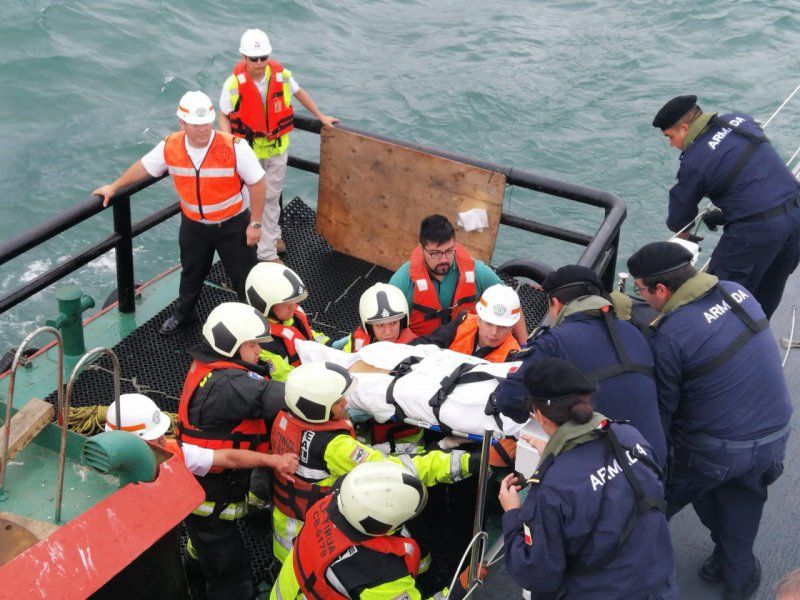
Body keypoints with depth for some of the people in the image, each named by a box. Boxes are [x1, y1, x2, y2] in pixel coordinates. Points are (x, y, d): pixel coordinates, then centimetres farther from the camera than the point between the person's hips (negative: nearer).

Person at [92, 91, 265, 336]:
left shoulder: (234, 146, -26)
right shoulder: (170, 146, -14)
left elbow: (257, 183, -17)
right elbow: (144, 167, 4)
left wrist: (255, 223, -15)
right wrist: (114, 187, 14)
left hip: (233, 225, -4)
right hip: (193, 224, 4)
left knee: (244, 276, 7)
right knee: (191, 273, 25)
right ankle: (183, 314, 50)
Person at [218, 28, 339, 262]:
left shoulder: (281, 75, -12)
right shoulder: (234, 83, -20)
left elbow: (299, 92, 10)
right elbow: (223, 116, -7)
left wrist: (321, 116, 18)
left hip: (277, 147, 3)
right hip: (249, 149, -3)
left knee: (272, 196, 18)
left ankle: (271, 235, 40)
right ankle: (267, 252, 12)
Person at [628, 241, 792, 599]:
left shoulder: (670, 335, -23)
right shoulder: (738, 291, -4)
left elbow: (661, 407, -11)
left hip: (717, 450, -5)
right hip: (775, 434, 5)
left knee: (659, 504, 21)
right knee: (743, 502, 28)